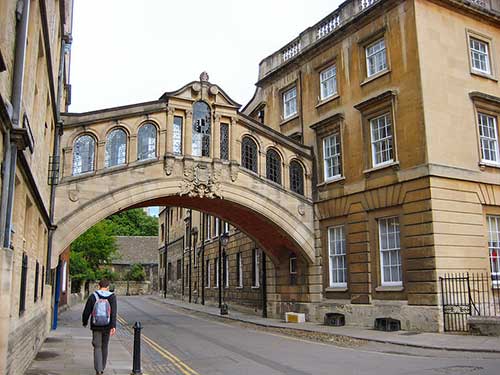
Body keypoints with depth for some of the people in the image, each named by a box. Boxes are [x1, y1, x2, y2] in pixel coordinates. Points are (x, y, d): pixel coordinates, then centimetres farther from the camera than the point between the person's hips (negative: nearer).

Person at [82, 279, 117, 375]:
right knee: (104, 347, 17)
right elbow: (113, 313, -16)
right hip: (107, 327, 1)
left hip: (96, 326, -1)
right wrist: (113, 326, -21)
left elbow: (86, 311, -3)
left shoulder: (93, 296, -4)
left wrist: (85, 322, 15)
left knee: (97, 347, 5)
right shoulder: (112, 297, -5)